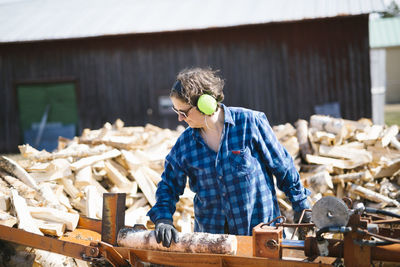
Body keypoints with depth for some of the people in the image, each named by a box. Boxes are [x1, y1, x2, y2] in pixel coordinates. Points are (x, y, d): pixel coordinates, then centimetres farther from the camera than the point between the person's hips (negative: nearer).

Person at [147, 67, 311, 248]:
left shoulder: (250, 122, -11)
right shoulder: (184, 143, -1)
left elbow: (282, 167, -2)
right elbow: (169, 185, 9)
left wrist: (302, 209, 3)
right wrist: (163, 218, -9)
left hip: (260, 229, -3)